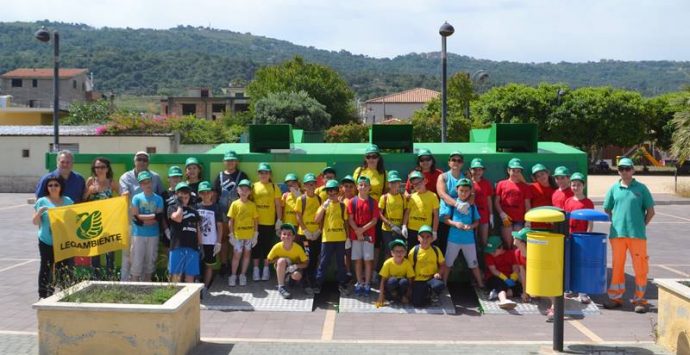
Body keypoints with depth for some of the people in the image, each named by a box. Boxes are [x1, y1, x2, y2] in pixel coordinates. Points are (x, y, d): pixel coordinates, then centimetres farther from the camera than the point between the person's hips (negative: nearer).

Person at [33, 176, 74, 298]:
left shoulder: (68, 201, 8)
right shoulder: (42, 201, 1)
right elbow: (35, 222, 3)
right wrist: (39, 212, -16)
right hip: (46, 241, -2)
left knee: (62, 267, 6)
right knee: (46, 267, 1)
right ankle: (43, 294, 8)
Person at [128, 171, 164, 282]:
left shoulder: (158, 199, 1)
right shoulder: (137, 198, 0)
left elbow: (159, 218, -7)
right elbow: (135, 217, -10)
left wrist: (142, 220, -12)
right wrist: (153, 215, -12)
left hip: (153, 235, 1)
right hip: (138, 234, -1)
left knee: (150, 261, 8)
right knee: (136, 261, -1)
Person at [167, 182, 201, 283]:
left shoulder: (194, 211, 18)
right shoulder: (172, 208, 6)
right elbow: (178, 218, -16)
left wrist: (200, 246, 10)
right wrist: (180, 205, -1)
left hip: (192, 247, 4)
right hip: (177, 247, -4)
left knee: (190, 275, 6)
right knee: (176, 275, -4)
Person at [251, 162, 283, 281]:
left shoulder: (274, 187, 2)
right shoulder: (254, 186, 5)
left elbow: (278, 205, 2)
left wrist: (279, 220, -4)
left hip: (270, 222, -1)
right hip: (256, 222, 1)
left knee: (268, 245, 6)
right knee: (256, 245, 5)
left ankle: (266, 269, 17)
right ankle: (256, 269, 15)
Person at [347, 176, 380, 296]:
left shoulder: (373, 202, 0)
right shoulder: (353, 201, 1)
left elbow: (374, 220, -4)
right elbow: (350, 219, -2)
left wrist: (362, 229, -14)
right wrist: (357, 232, -13)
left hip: (369, 235, 0)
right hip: (355, 235, 1)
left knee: (368, 260, 2)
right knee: (357, 259, 5)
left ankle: (367, 284, 8)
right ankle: (359, 283, 13)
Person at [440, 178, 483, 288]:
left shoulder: (472, 206, 3)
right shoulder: (452, 203, -3)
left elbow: (477, 221, 5)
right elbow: (445, 219, -3)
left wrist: (471, 226, -16)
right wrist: (455, 223, -20)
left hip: (469, 239, 1)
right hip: (453, 238, -1)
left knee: (474, 263, 12)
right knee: (447, 263, 9)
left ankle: (480, 284, 24)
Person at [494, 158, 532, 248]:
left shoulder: (525, 186, 9)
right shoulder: (501, 184, 7)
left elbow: (527, 205, 7)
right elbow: (496, 202, 5)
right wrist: (501, 213, -9)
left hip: (519, 220, 1)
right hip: (506, 219, 0)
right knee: (507, 244, 1)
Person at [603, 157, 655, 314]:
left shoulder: (641, 188, 2)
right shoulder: (614, 188, 7)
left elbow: (650, 211, 5)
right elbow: (607, 210, 15)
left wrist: (641, 225, 1)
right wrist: (615, 224, 7)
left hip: (637, 234, -2)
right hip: (617, 234, 2)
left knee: (640, 267, 2)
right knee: (617, 266, 9)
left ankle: (639, 299, 14)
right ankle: (616, 297, 19)